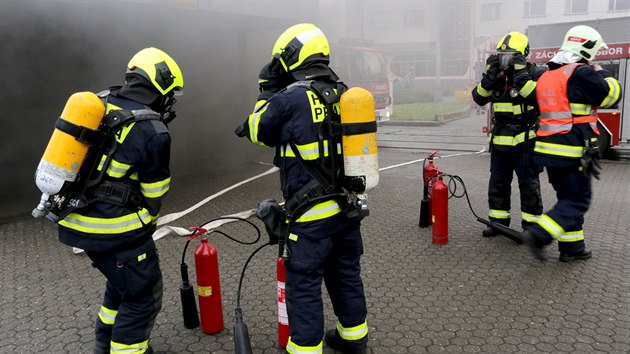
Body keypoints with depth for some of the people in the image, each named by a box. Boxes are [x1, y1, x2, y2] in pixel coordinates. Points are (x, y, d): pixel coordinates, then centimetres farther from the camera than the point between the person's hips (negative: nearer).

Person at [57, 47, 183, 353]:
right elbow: (153, 194, -4)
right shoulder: (154, 132, -15)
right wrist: (145, 228, 13)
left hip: (76, 219, 8)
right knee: (143, 296, 9)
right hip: (113, 228, -8)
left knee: (122, 282, 28)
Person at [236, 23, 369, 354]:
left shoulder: (290, 99, -16)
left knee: (304, 285, 6)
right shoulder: (343, 94, 5)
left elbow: (257, 131, 1)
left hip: (313, 214, -7)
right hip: (349, 207, 7)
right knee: (346, 273, 22)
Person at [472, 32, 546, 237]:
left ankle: (531, 226, 13)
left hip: (525, 142, -5)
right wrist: (490, 75, -13)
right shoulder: (497, 76, 8)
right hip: (500, 141, 6)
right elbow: (479, 98, -2)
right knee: (498, 183, 12)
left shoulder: (536, 74, -7)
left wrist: (521, 74, -26)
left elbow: (538, 97, -25)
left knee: (528, 185, 2)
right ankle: (498, 222, 24)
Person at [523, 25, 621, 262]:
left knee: (568, 197, 16)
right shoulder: (581, 73, -13)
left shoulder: (547, 76, 13)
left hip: (549, 148, 9)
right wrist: (602, 73, 7)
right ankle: (538, 235, -11)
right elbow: (611, 96, -6)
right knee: (578, 200, 0)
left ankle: (571, 247, 21)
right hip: (572, 150, -9)